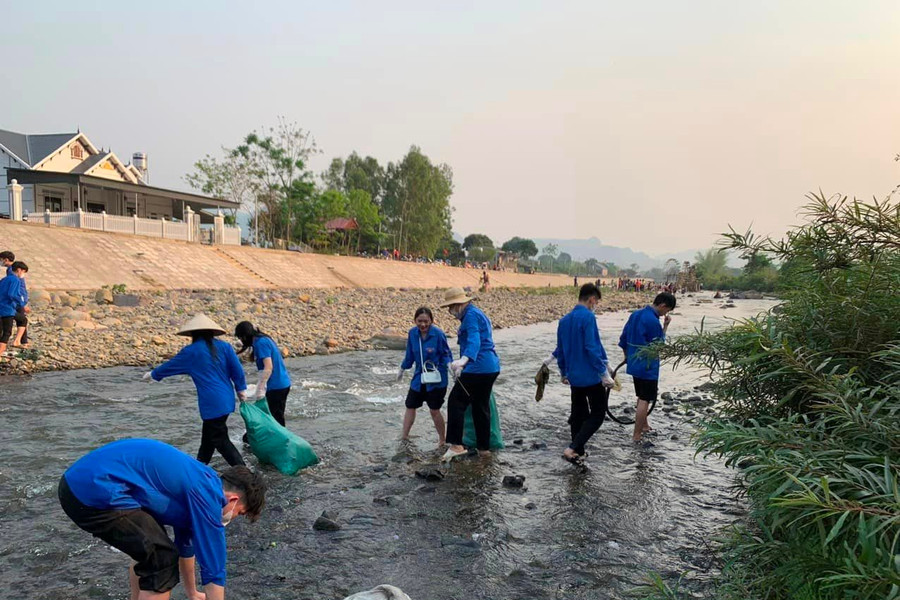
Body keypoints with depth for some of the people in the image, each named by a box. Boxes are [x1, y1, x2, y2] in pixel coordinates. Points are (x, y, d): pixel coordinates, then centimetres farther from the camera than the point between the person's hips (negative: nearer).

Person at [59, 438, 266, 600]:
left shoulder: (196, 485, 21)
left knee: (152, 548, 24)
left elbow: (186, 544, 35)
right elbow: (213, 568, 0)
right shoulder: (207, 498, -6)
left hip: (79, 481, 10)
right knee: (162, 559, -2)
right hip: (95, 490, -10)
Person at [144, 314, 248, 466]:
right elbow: (237, 368, 2)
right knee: (208, 436, 21)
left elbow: (170, 366, 10)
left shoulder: (191, 351, -4)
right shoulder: (224, 346, 5)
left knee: (220, 440, -1)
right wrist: (240, 388, 12)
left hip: (212, 403, -7)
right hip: (227, 399, 7)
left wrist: (152, 374, 27)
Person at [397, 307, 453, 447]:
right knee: (410, 407, 10)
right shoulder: (412, 333, -6)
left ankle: (443, 439, 22)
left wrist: (449, 364, -28)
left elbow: (446, 354, -9)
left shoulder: (438, 334, -19)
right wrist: (402, 370, 19)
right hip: (419, 377, 5)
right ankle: (404, 438, 26)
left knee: (434, 410, 2)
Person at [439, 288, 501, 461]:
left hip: (477, 368, -10)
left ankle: (456, 445, -8)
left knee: (456, 402, -5)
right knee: (481, 406, 15)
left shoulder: (471, 315, -11)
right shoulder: (478, 314, 20)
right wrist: (463, 364, 43)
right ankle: (484, 448, 20)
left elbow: (474, 340, -29)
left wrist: (464, 359, -45)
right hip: (491, 368, 10)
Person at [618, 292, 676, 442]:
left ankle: (644, 425, 38)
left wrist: (627, 355, 25)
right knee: (645, 400, -1)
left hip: (634, 364, 9)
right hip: (648, 367, -9)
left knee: (642, 397, 23)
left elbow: (623, 338, 12)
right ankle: (636, 436, 3)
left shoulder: (635, 314, 5)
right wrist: (665, 327, -5)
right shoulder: (653, 321, -22)